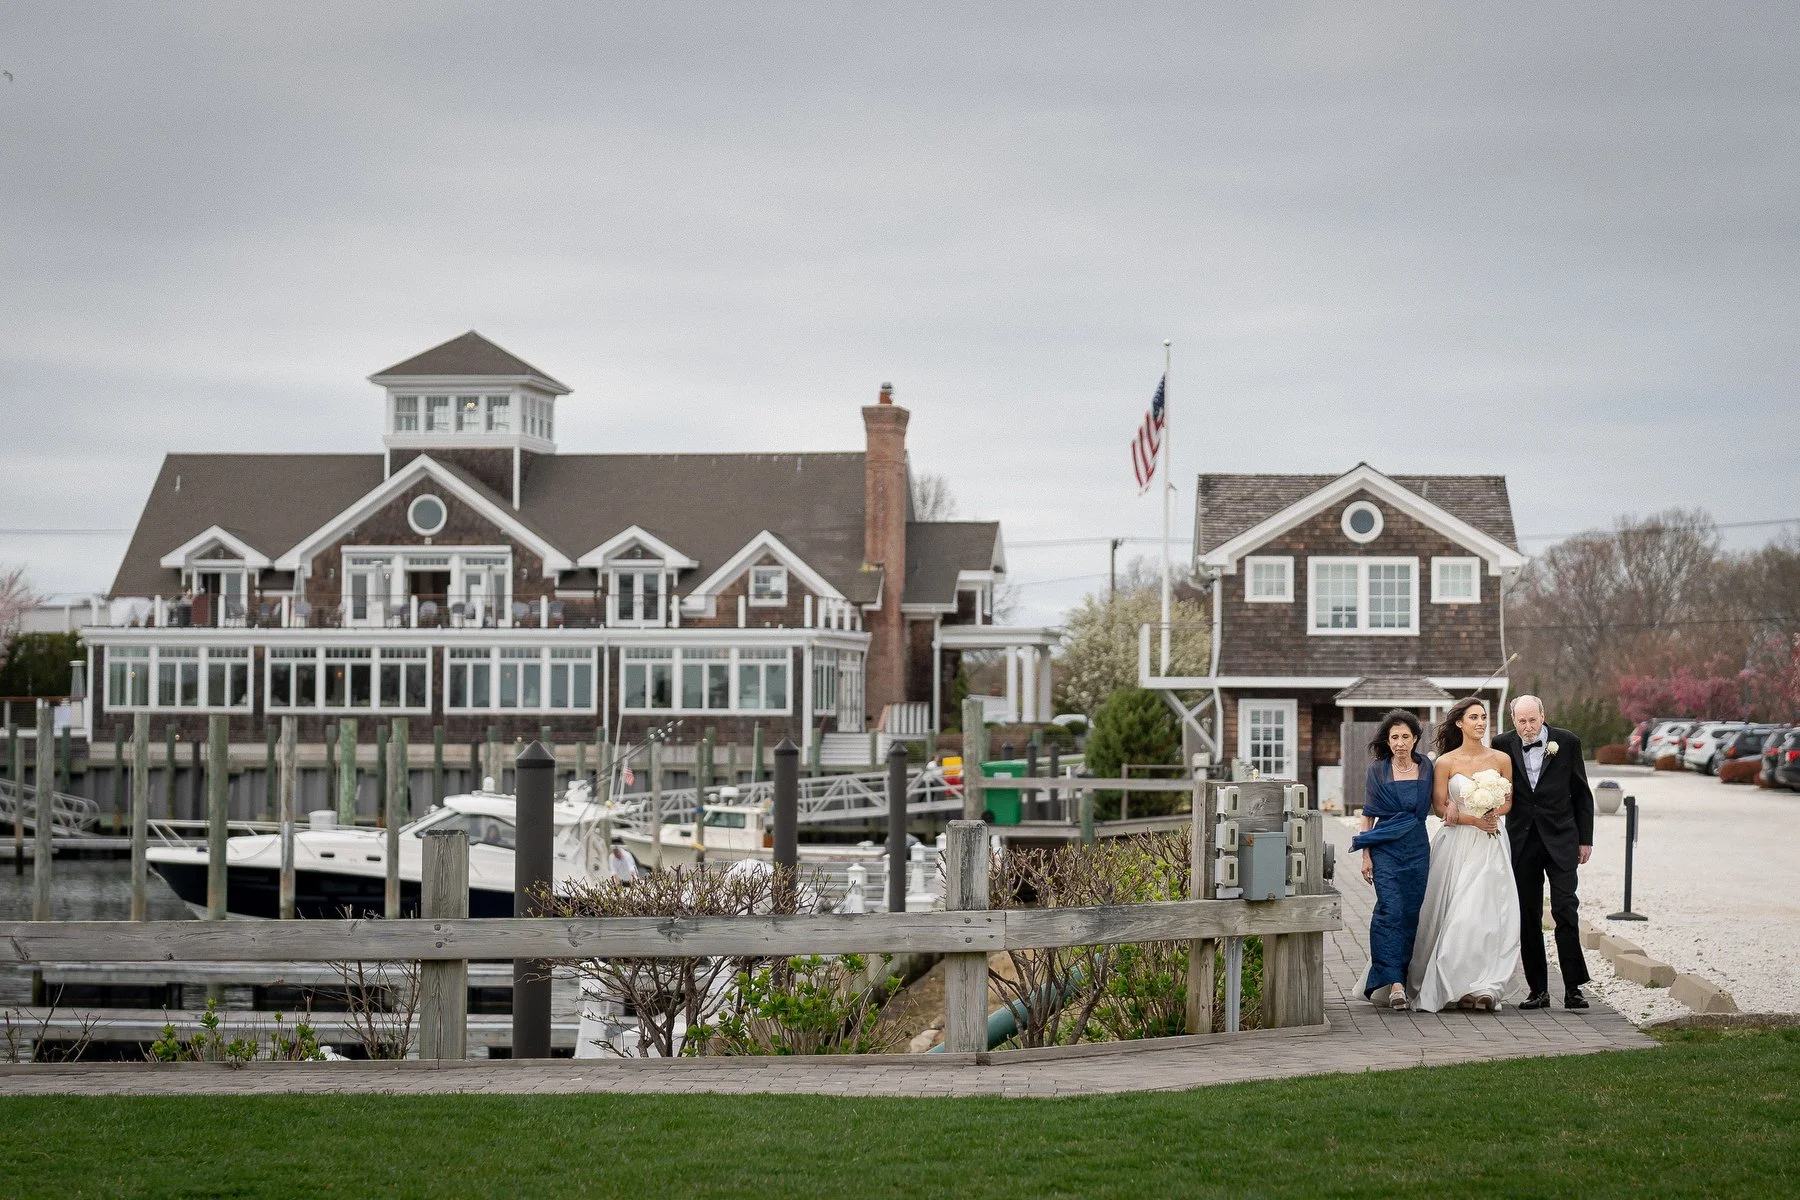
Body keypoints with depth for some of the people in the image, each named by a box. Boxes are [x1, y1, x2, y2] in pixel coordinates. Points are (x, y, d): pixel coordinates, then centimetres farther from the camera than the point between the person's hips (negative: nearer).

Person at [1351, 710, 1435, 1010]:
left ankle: (1396, 978, 12)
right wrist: (1365, 855, -2)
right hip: (1385, 849, -3)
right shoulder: (1378, 770, 2)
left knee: (1410, 914, 1)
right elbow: (1368, 815, 4)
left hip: (1417, 848, 3)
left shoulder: (1426, 767, 7)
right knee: (1390, 911, -14)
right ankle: (1394, 983, -20)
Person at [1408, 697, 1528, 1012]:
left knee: (1488, 911, -8)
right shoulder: (1446, 763, -1)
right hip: (1457, 845, -1)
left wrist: (1492, 814, -9)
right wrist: (1475, 820, -11)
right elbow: (1439, 807, -1)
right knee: (1457, 914, -3)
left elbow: (1508, 802, 12)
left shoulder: (1501, 759, 6)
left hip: (1491, 847, 1)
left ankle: (1485, 986, -6)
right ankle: (1457, 986, 6)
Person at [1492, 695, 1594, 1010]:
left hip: (1560, 839, -2)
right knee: (1528, 918, 4)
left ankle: (1573, 988, -7)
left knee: (1566, 911, -10)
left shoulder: (1566, 742, -2)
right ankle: (1538, 990, 9)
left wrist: (1585, 839, 4)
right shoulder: (1503, 745, 0)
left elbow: (1581, 793, 5)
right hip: (1522, 842, 2)